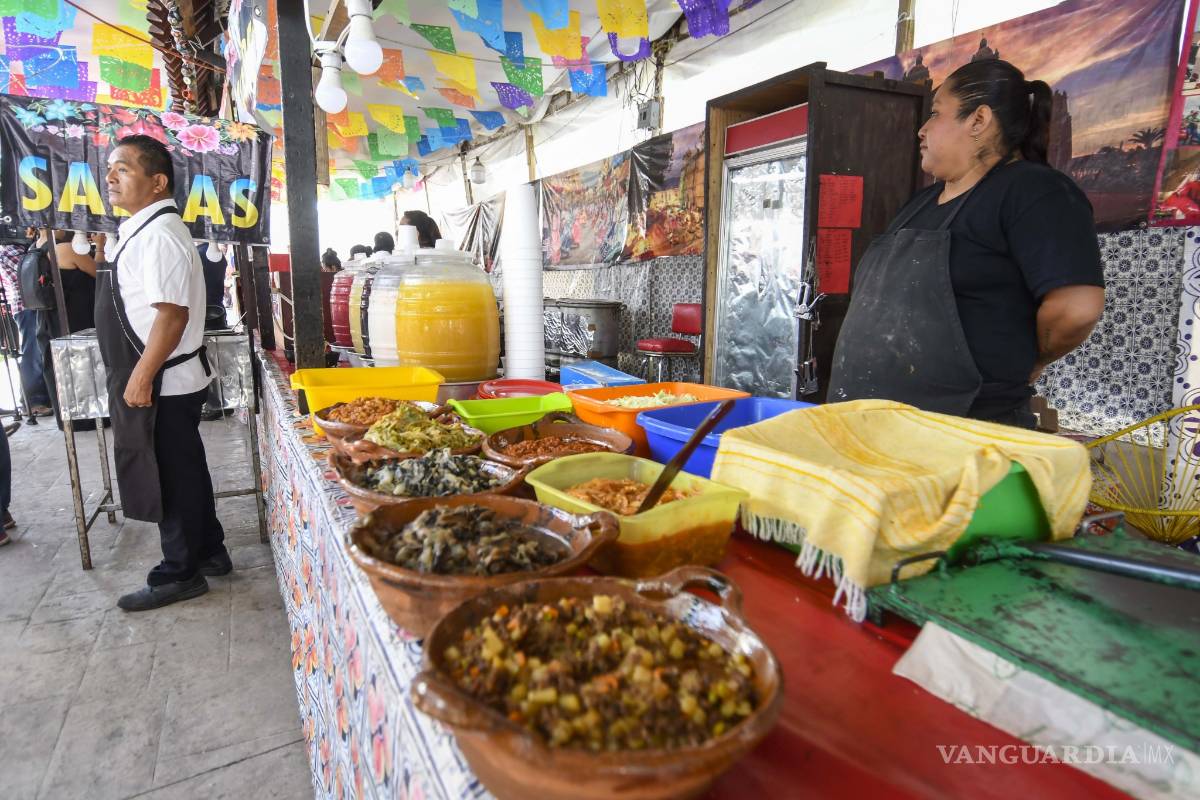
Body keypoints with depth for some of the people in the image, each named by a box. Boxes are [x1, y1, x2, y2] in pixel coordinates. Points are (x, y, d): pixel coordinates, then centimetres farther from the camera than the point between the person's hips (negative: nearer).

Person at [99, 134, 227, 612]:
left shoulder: (158, 234, -18)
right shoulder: (145, 228, 13)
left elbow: (173, 313, -25)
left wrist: (141, 377, -21)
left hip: (160, 384, -10)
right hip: (163, 382, 10)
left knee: (170, 479, 3)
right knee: (183, 471, 18)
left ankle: (179, 575, 18)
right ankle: (208, 552, 32)